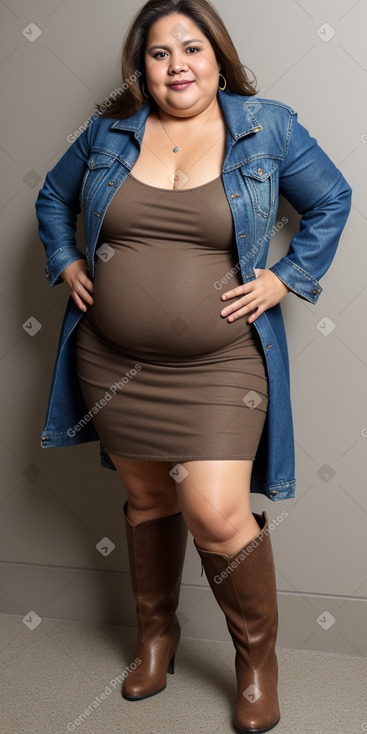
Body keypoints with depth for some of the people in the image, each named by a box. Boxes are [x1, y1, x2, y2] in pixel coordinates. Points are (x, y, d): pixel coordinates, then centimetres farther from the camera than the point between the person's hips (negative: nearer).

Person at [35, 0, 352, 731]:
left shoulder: (267, 127, -1)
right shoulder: (109, 131, 5)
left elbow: (332, 201, 7)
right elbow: (53, 197, 20)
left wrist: (285, 278, -3)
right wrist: (67, 265, 7)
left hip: (219, 366, -3)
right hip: (115, 362, 3)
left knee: (217, 514, -12)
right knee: (148, 501, 15)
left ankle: (258, 656, 18)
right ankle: (156, 633, 40)